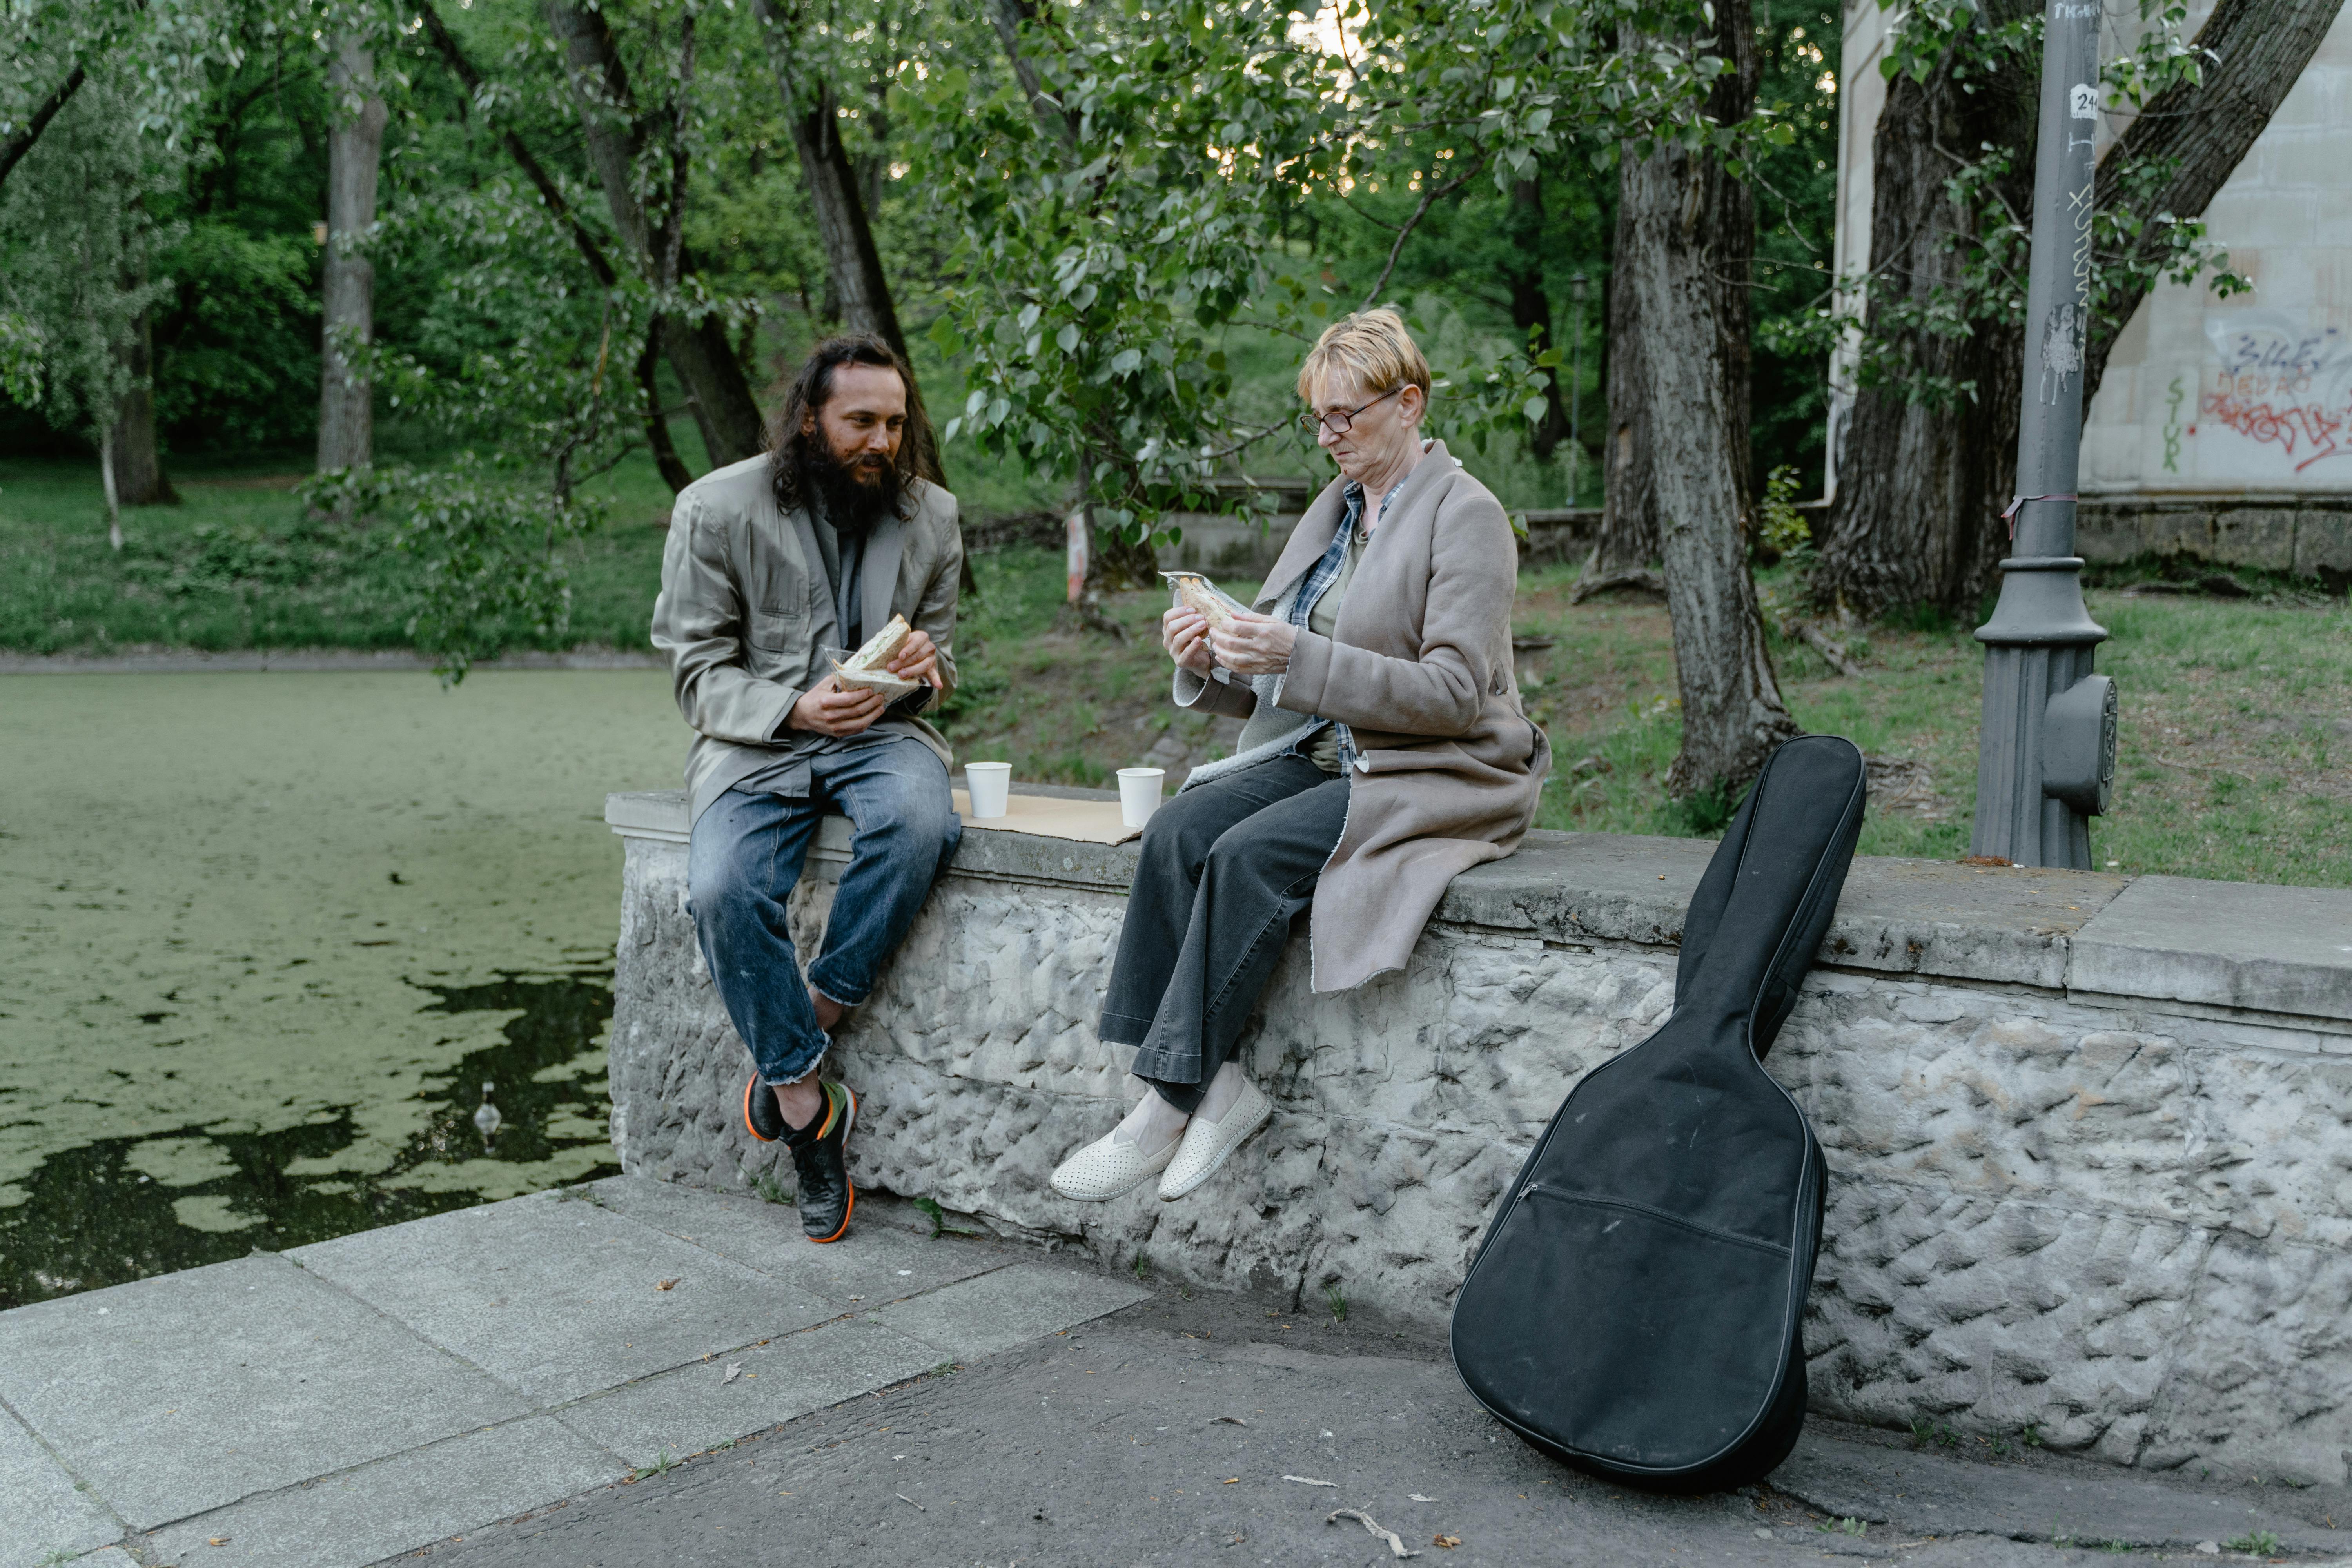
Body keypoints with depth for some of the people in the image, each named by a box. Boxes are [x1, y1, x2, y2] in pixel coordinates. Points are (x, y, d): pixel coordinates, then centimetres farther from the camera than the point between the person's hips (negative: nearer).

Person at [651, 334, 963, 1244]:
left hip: (880, 733, 2)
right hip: (757, 740, -1)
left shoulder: (931, 515, 10)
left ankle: (796, 1044, -20)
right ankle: (807, 1109, -14)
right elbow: (699, 670, -2)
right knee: (722, 892, -30)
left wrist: (923, 667, -9)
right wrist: (794, 708, -20)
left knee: (920, 825, -34)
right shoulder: (718, 509, 0)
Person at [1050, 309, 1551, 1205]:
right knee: (1177, 830, -20)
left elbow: (1453, 693, -18)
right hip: (1322, 754, 7)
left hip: (1437, 777, -7)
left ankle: (1175, 1102, -21)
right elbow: (1271, 687, 16)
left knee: (1251, 855, -29)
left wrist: (1300, 655, -26)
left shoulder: (1467, 516, -8)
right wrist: (1209, 660, -7)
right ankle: (1210, 1087, -20)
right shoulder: (1332, 509, 15)